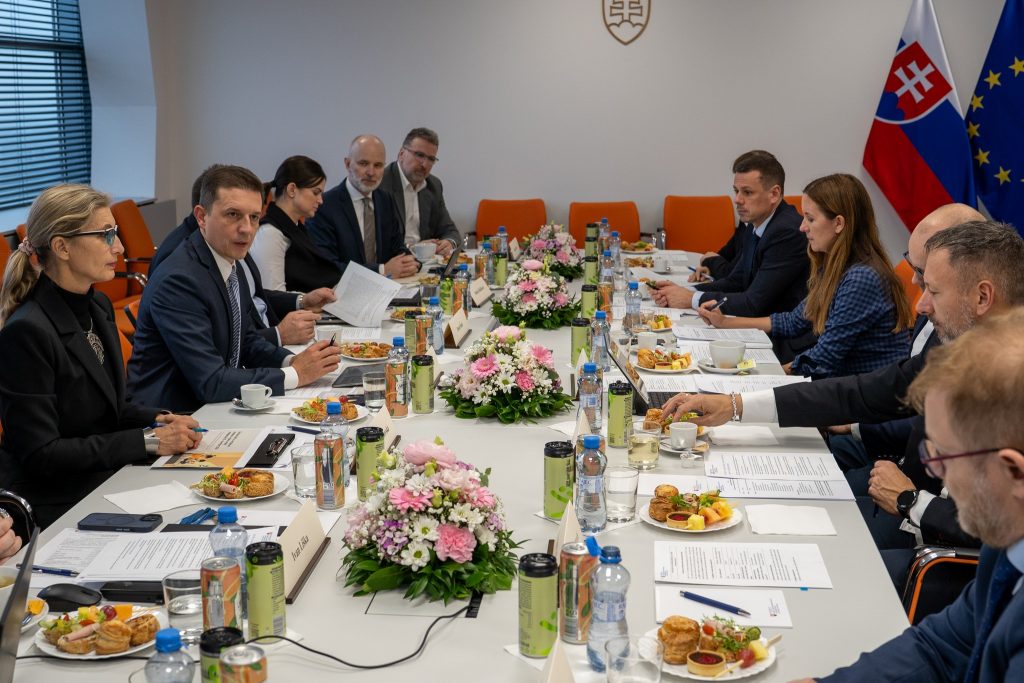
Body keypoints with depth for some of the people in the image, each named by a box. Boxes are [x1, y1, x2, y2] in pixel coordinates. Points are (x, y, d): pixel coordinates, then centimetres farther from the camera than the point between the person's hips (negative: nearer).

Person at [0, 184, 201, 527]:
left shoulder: (98, 306, 8)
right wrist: (148, 441, -19)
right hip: (57, 504, -8)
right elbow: (41, 453, -20)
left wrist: (159, 420, -1)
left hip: (108, 479, 8)